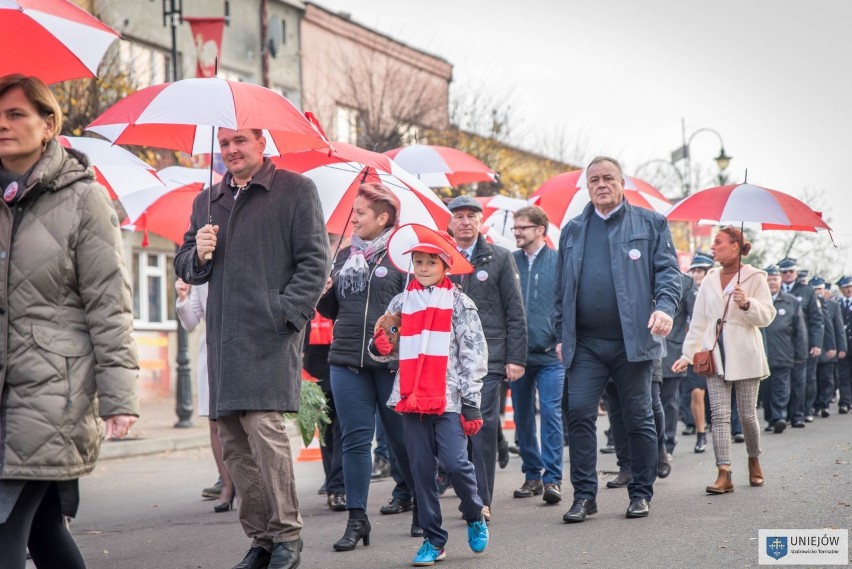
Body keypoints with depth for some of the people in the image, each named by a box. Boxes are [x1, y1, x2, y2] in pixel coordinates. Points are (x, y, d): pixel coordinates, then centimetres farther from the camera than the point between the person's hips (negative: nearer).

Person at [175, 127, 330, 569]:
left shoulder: (296, 190, 4)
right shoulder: (207, 201, 20)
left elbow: (314, 262, -1)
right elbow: (185, 267, 24)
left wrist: (286, 313, -12)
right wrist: (199, 254, 0)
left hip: (271, 334, -6)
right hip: (224, 340, 6)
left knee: (264, 426, -17)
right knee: (233, 442, 5)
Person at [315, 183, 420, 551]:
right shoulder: (344, 257, 14)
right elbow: (332, 310, 19)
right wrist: (323, 294, -1)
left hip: (392, 362, -4)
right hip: (346, 361, 4)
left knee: (402, 435, 6)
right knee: (355, 438, 2)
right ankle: (357, 518, 5)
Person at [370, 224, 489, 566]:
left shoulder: (459, 303, 2)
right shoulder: (401, 303, 10)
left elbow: (474, 354, -1)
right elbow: (385, 350, 18)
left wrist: (471, 402, -6)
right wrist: (379, 346, -7)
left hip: (448, 398, -3)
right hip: (411, 398, 3)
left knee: (455, 462, -12)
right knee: (422, 469, 5)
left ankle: (475, 518, 16)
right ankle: (433, 540, 14)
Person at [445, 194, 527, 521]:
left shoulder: (499, 258, 8)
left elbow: (515, 312, 5)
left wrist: (516, 357, -3)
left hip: (488, 356, -2)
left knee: (484, 426, -5)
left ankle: (482, 500, 1)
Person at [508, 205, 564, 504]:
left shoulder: (558, 261, 0)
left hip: (550, 354, -3)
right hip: (518, 353, 4)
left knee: (551, 413, -9)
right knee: (523, 418, 10)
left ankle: (552, 478, -5)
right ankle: (532, 475, 21)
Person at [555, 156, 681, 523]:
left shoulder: (650, 224, 7)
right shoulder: (572, 230, 15)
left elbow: (667, 270, 0)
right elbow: (562, 289, 16)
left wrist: (665, 307, -18)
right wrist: (561, 335, 10)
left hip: (633, 340, -2)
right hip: (585, 343, 2)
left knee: (639, 419, 4)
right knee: (579, 414, -6)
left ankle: (641, 494, 15)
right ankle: (584, 495, 0)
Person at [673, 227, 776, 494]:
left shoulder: (754, 278, 0)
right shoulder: (710, 279, 13)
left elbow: (767, 316, -4)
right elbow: (698, 321, 14)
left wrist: (746, 304, -23)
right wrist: (687, 354, 10)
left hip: (744, 355, -3)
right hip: (715, 354, 3)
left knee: (747, 414, 3)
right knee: (719, 414, -6)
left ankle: (754, 461, 27)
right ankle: (724, 474, -11)